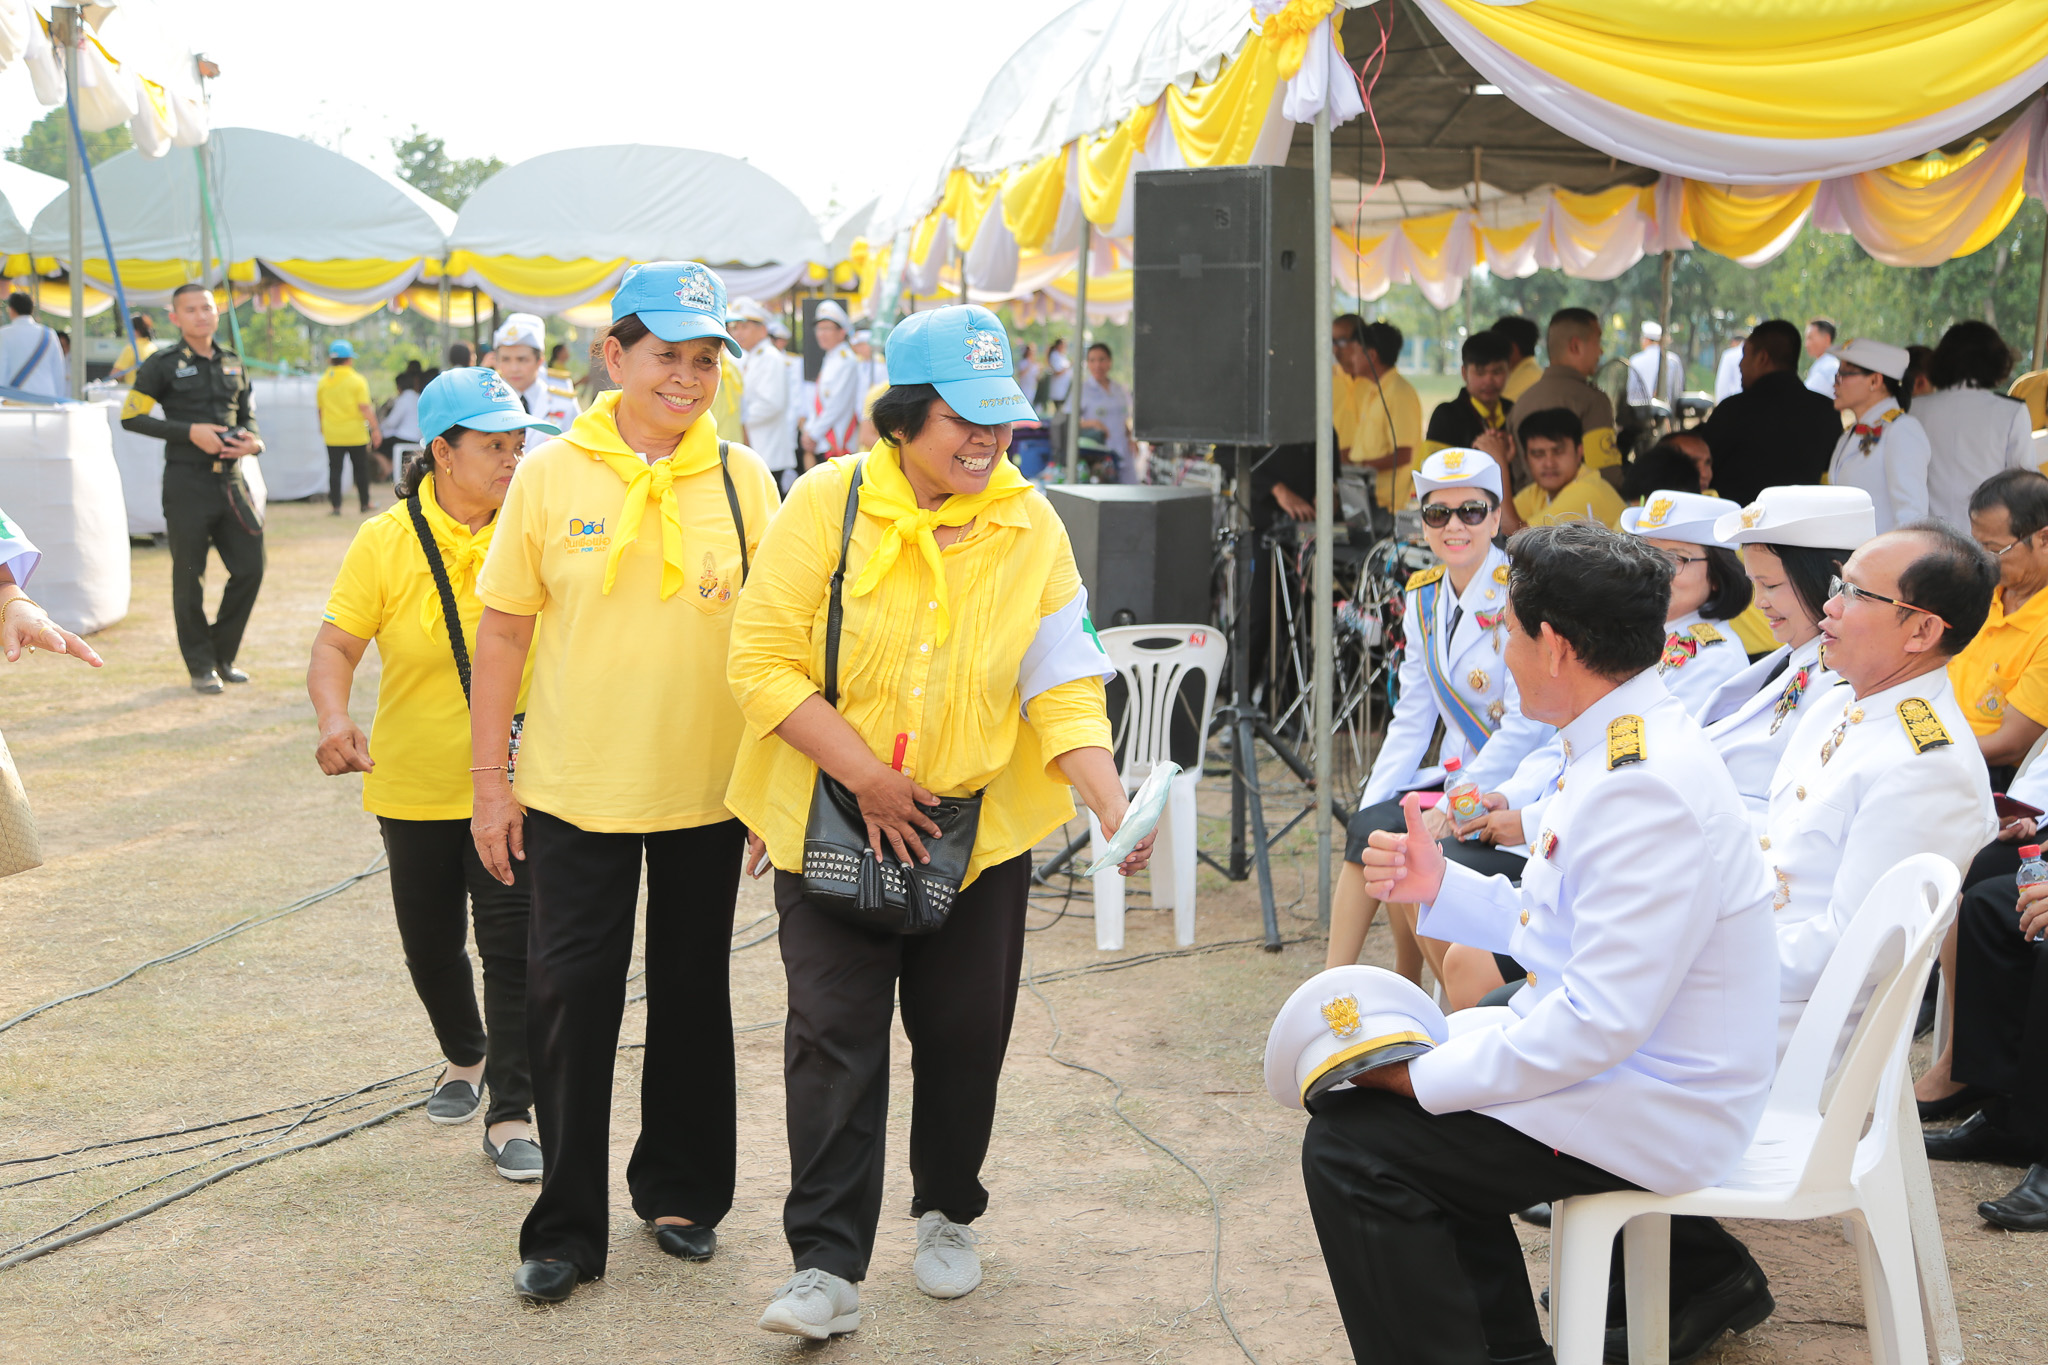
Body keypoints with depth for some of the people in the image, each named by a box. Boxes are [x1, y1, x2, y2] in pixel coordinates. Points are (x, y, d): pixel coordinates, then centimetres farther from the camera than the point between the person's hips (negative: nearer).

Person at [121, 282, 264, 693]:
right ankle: (201, 667, 12)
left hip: (230, 481, 5)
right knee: (189, 578, 1)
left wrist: (253, 442, -2)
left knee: (249, 568, 3)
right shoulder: (163, 365, -2)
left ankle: (223, 655, 20)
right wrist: (190, 432, -15)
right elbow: (131, 416, -5)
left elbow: (248, 416, 22)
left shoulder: (232, 363, 14)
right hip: (187, 482, -5)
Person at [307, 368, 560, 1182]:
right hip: (416, 786, 1)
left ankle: (510, 1116, 2)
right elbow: (336, 648, -7)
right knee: (430, 943, 15)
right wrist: (333, 722, -26)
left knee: (513, 943, -8)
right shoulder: (387, 542, -7)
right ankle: (465, 1058, 43)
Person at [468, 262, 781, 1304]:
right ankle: (566, 1227, 14)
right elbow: (504, 632, -1)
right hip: (576, 788, -1)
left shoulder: (743, 479, -1)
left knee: (692, 992, 14)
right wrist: (489, 779, -2)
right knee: (570, 998, 2)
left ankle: (681, 1190, 32)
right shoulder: (552, 474, -4)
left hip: (708, 791, 2)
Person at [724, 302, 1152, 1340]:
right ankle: (827, 1264, 3)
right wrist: (867, 776, -16)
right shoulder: (826, 505, -10)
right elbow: (764, 663, -10)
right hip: (830, 822, -2)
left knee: (963, 1036, 11)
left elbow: (1064, 688, -3)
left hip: (979, 827, 2)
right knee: (835, 1036, -4)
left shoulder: (1030, 526, -2)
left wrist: (1112, 809, -17)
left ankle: (947, 1213, 34)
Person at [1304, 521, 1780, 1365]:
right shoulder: (1625, 743, 6)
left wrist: (1423, 1076, -21)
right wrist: (1440, 887, 3)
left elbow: (1601, 1022, -29)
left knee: (1351, 1146, -16)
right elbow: (1565, 930, 15)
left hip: (1652, 1106, -11)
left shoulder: (1648, 789, -27)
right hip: (1617, 1056, 11)